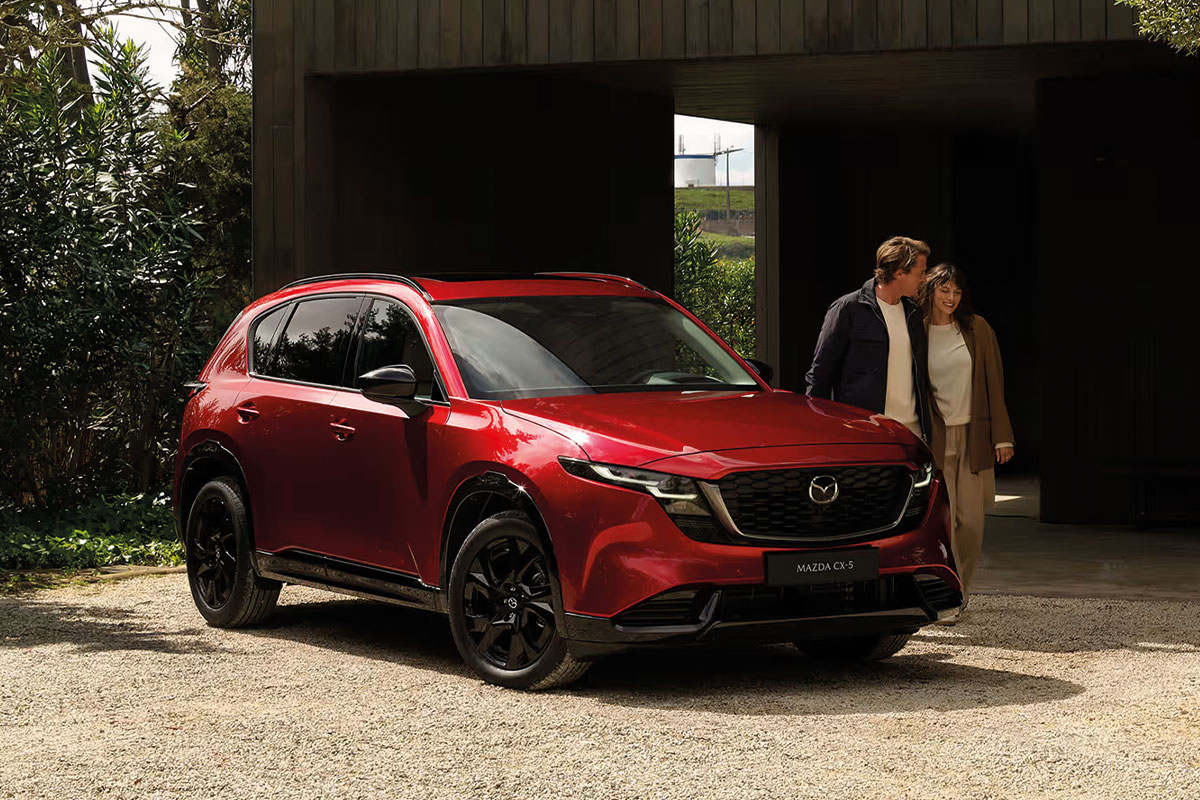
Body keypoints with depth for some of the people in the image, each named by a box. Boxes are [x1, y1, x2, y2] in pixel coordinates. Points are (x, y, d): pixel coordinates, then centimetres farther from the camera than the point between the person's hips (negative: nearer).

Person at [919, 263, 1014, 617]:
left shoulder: (977, 329, 4)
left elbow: (993, 382, 4)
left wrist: (1002, 436, -1)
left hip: (974, 435, 1)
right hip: (935, 438, -1)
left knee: (971, 521, 0)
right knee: (943, 520, -8)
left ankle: (960, 590, 18)